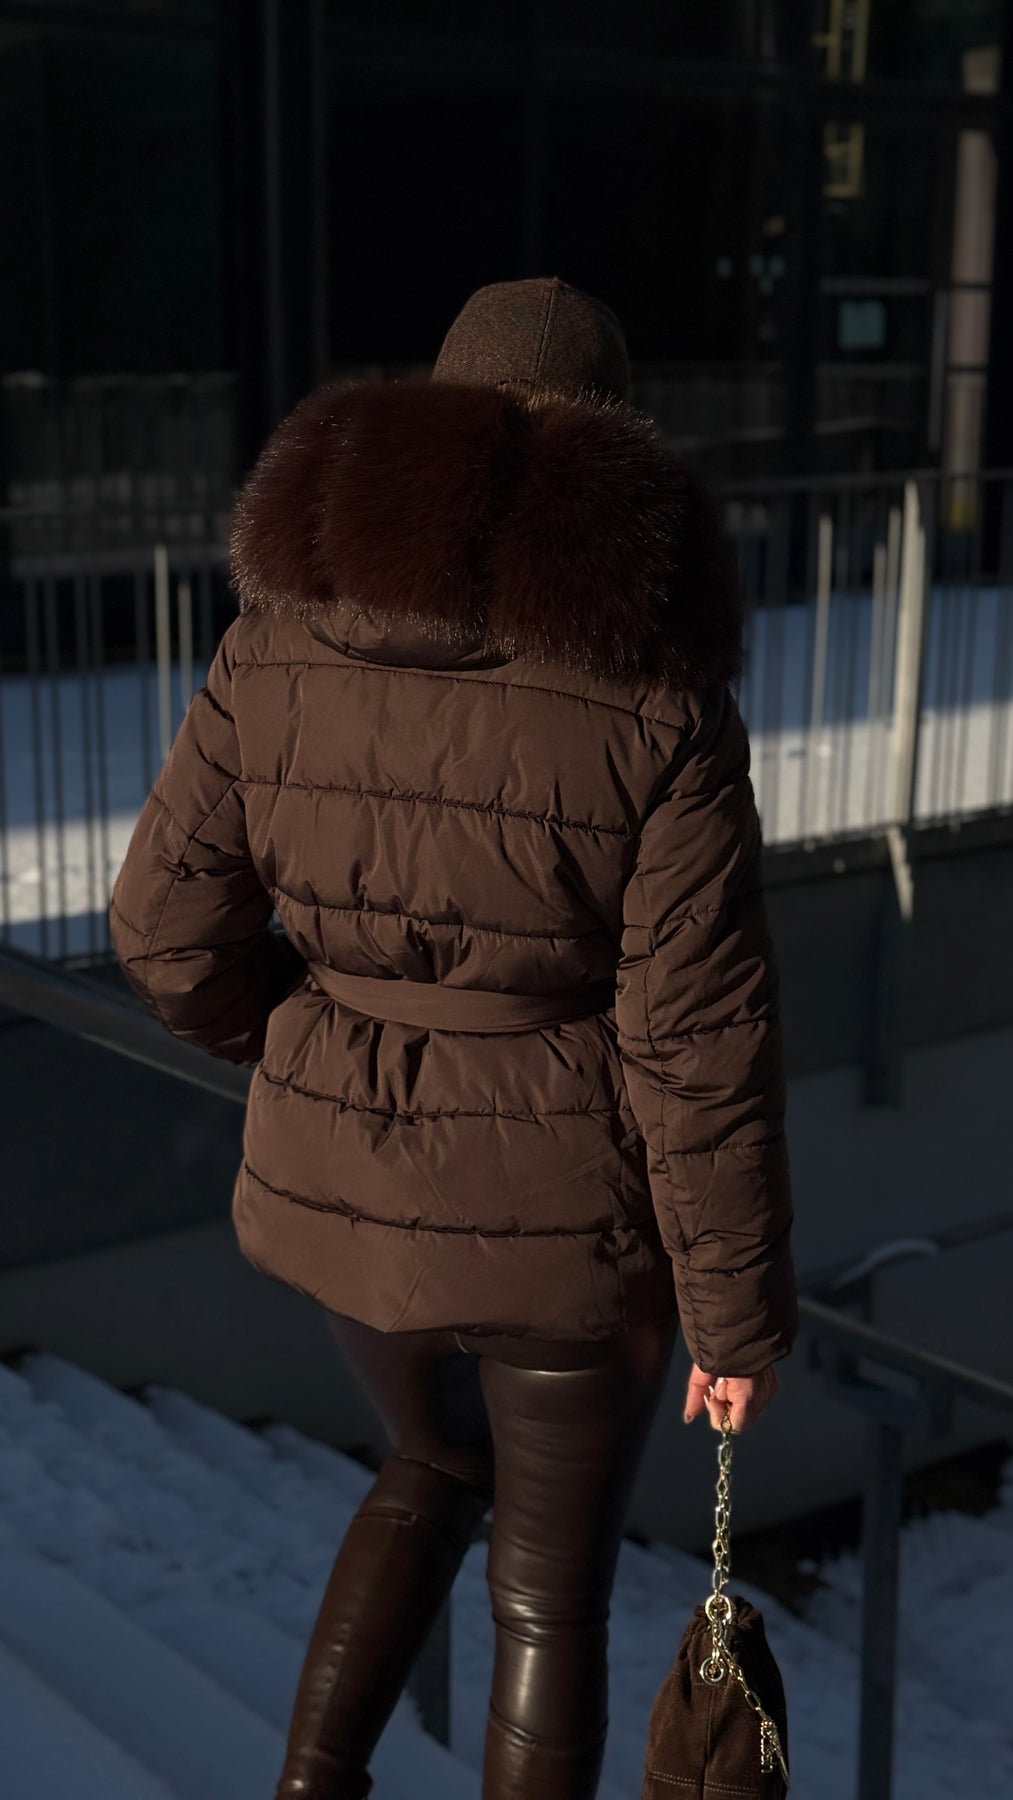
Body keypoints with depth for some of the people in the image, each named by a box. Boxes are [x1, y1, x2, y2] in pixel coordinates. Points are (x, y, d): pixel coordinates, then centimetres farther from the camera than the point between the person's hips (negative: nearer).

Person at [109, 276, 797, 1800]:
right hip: (567, 1224, -3)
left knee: (437, 1471, 33)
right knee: (552, 1591, 19)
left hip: (348, 1197, 4)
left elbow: (171, 928, -6)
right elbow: (700, 1041, -17)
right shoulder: (654, 697, -17)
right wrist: (740, 1315, -6)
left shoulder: (285, 636, -7)